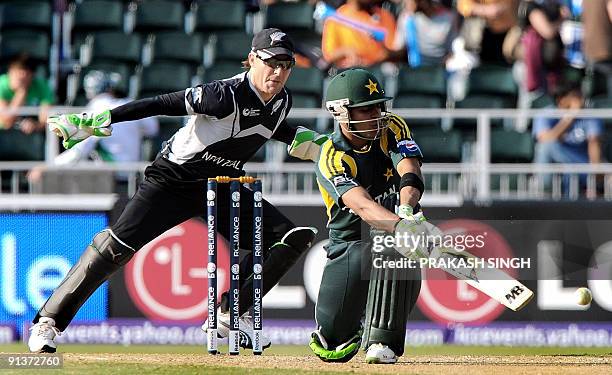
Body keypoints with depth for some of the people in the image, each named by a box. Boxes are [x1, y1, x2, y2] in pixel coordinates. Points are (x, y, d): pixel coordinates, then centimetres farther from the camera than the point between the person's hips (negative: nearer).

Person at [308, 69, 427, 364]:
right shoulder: (332, 158, -21)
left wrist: (407, 209, -49)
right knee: (331, 348, -4)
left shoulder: (391, 129, -9)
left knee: (393, 248, -37)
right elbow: (362, 206, -38)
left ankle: (383, 342, -27)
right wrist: (402, 226, -57)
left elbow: (410, 173, -26)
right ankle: (357, 325, 34)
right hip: (350, 242, -2)